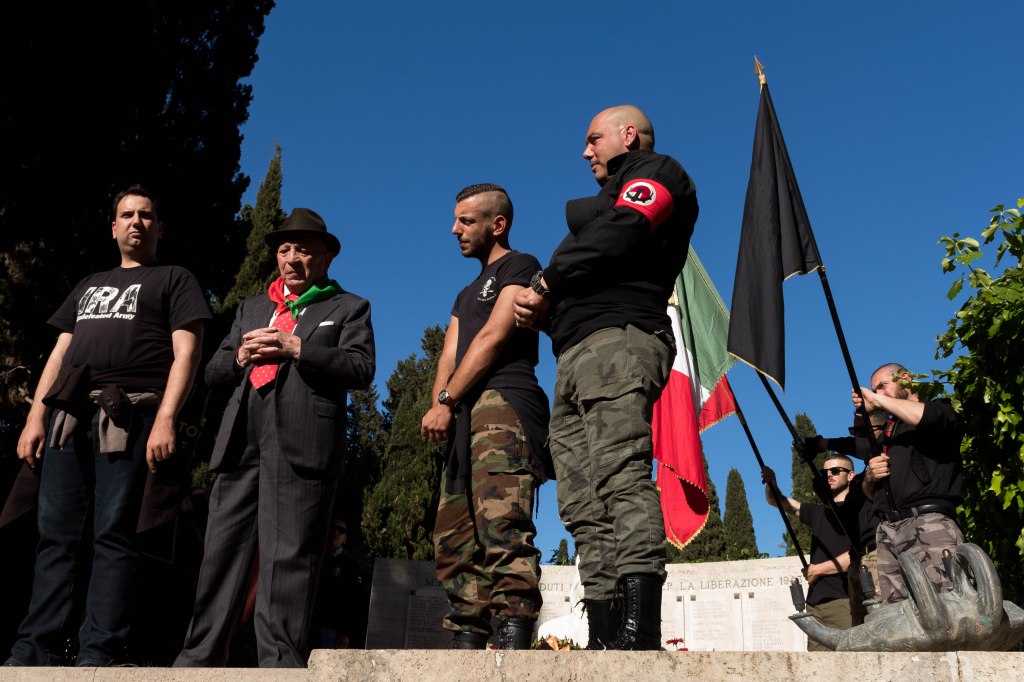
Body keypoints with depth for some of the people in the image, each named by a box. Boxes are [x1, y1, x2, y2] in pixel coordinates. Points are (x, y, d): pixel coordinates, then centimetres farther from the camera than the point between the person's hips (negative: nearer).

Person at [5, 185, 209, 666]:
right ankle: (37, 649, 3)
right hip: (69, 415, 5)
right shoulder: (90, 285, 28)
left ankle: (101, 652, -8)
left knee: (112, 533, -9)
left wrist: (166, 419, -14)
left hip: (127, 415, -5)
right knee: (58, 534, 1)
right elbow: (59, 354, 22)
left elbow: (185, 354, -2)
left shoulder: (174, 280, 11)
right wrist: (36, 417, 9)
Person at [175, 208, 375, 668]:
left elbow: (362, 369, -2)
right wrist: (241, 355, 0)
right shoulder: (251, 308, 28)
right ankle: (200, 657, 11)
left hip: (303, 440, -5)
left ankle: (281, 662, -4)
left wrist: (296, 348, -9)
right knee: (223, 549, 4)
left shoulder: (349, 308, 14)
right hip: (242, 440, 5)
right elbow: (213, 372, 22)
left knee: (288, 555, -7)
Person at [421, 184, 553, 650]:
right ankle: (465, 648, 6)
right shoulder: (467, 295, 32)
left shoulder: (519, 266, 7)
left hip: (504, 403, -9)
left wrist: (446, 401, -9)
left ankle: (514, 642, -33)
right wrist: (440, 407, -2)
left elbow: (493, 337, -6)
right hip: (467, 417, 9)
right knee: (454, 540, 4)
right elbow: (449, 357, 19)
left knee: (500, 524, -26)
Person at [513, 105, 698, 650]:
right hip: (574, 358, 9)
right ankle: (605, 638, -4)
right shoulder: (610, 197, 37)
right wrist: (542, 307, 9)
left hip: (618, 341, -9)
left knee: (621, 476, -22)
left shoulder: (656, 171, 12)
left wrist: (547, 284, -1)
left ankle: (640, 634, -27)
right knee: (583, 504, -1)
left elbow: (617, 234, -9)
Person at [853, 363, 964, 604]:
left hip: (928, 523, -5)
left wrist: (878, 401, -5)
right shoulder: (885, 432, 31)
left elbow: (932, 418, -16)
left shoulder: (939, 408, 14)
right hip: (888, 530, 6)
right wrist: (870, 477, 9)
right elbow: (869, 493, 33)